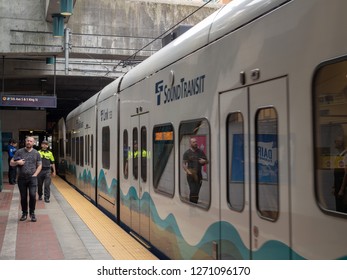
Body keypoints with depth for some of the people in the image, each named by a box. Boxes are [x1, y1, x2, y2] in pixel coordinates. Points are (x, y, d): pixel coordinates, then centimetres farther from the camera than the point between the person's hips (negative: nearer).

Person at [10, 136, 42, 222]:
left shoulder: (36, 153, 7)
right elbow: (11, 163, 7)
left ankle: (32, 213, 1)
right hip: (21, 178, 1)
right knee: (23, 197, 6)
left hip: (32, 178, -1)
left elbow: (39, 165, 10)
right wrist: (17, 162, -14)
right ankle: (24, 213, 19)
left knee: (33, 195, -12)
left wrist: (35, 174, -3)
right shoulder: (19, 152, 5)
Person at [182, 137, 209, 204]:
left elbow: (207, 161, 17)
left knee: (197, 191, 6)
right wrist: (188, 171, -20)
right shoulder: (187, 153, -1)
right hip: (191, 175, -4)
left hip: (199, 175, 4)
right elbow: (184, 164, -3)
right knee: (193, 191, -12)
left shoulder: (200, 152, 10)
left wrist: (204, 161, -7)